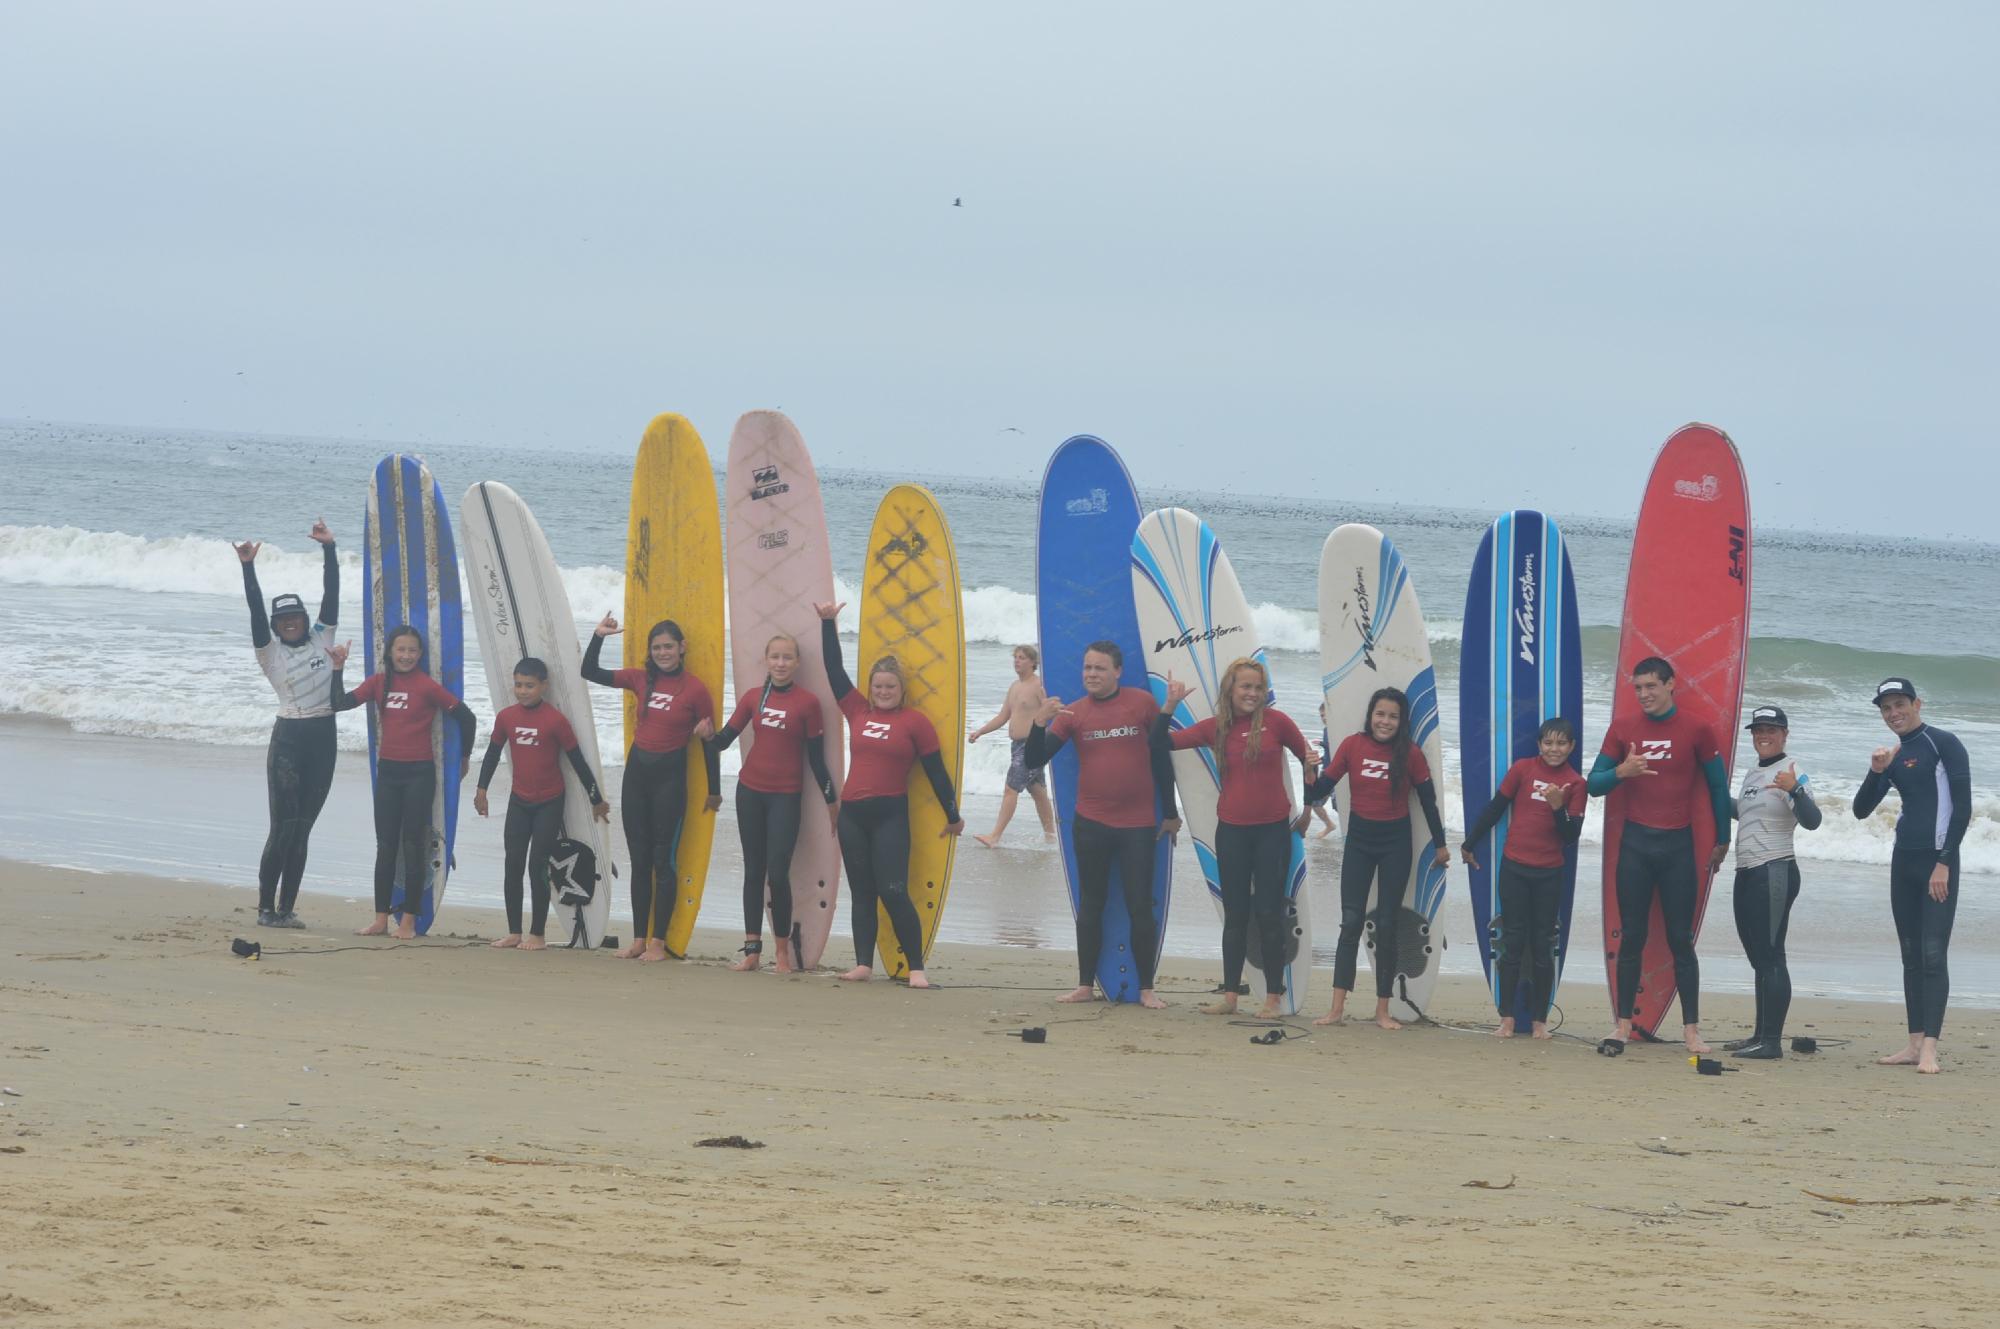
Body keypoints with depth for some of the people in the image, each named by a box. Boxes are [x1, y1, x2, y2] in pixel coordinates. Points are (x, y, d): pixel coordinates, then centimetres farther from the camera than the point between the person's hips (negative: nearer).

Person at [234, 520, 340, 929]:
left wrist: (329, 549, 1)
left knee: (302, 830, 6)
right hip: (288, 740, -4)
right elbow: (256, 610, -10)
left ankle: (286, 908, 10)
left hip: (322, 741, 4)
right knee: (283, 827, -7)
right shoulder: (270, 652, 1)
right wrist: (248, 569, -20)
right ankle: (265, 907, -2)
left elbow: (332, 594, 6)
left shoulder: (321, 640, 10)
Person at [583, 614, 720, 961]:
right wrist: (599, 637, -2)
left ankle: (658, 942, 2)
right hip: (636, 770, 5)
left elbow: (709, 741, -3)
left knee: (664, 860, -2)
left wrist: (714, 790, 0)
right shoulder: (641, 680, 5)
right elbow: (590, 672, 11)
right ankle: (639, 939, 14)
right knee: (639, 860, 9)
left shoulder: (695, 689, -8)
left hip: (669, 776, -5)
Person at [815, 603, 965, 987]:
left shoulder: (915, 722, -2)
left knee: (893, 891, -11)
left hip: (890, 815, -5)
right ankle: (863, 964, 9)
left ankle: (917, 968, -7)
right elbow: (834, 669, 15)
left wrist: (953, 816, 6)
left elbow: (936, 772, 2)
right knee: (861, 892, 7)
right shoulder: (858, 711, 10)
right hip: (852, 812, 5)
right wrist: (827, 623, 13)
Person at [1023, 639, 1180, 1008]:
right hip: (1091, 824, 2)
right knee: (1090, 905, 9)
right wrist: (1039, 724, -22)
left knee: (1140, 907, 0)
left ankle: (1146, 989, 8)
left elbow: (1160, 756, 5)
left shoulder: (1142, 703, -3)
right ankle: (1085, 985, 17)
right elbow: (1034, 760, -3)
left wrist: (1170, 813, 7)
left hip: (1138, 825, -2)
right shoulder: (1072, 713, 0)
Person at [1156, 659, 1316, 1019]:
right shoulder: (1215, 728, 1)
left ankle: (1273, 997, 8)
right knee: (1235, 915, 9)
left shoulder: (1276, 721, -6)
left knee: (1269, 914, 1)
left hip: (1273, 830, -3)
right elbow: (1164, 742, 2)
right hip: (1232, 830, 3)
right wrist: (1170, 705, -12)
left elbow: (1306, 758, 6)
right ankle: (1229, 996, 15)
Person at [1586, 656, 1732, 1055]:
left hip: (1677, 845, -2)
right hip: (1635, 843, 2)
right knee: (1631, 937, 3)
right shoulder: (1622, 730, 6)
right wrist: (1620, 772, -15)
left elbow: (1718, 785, 7)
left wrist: (1722, 840, 8)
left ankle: (1691, 1030, 1)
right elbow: (1594, 783, 6)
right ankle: (1623, 1026, 7)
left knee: (1681, 939, -1)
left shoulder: (1697, 730, 0)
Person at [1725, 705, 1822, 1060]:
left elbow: (1811, 821, -23)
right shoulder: (1752, 774, 16)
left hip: (1775, 872, -9)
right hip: (1746, 872, 9)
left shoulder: (1789, 772, -10)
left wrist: (1795, 790, -39)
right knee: (1758, 958, 12)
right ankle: (1761, 1035, 17)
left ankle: (1772, 1041, -15)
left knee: (1771, 956, -12)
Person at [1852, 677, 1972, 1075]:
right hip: (1904, 862, 8)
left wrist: (1944, 863, -15)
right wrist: (1876, 772, -7)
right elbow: (1861, 810, 10)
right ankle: (1915, 1044, 9)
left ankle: (1930, 1049, -17)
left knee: (1933, 955, -12)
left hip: (1937, 861, -8)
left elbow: (1963, 808, -11)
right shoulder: (1894, 757, 13)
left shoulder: (1944, 744, -7)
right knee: (1911, 955, 7)